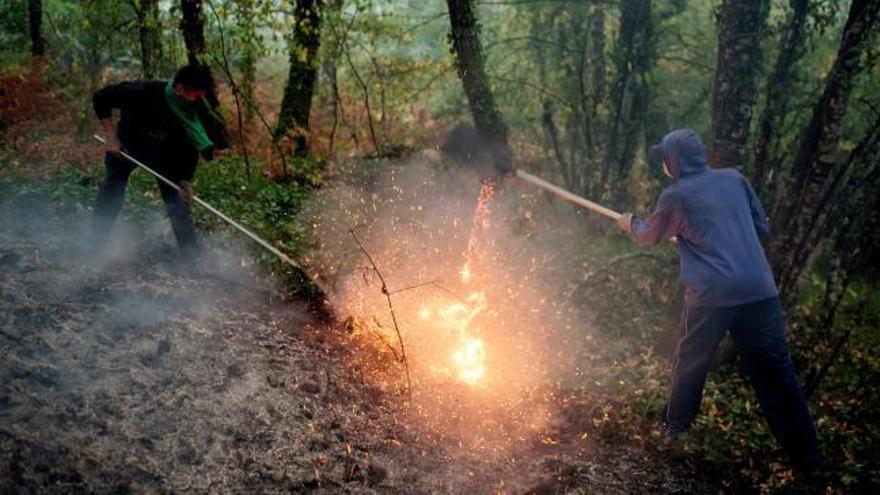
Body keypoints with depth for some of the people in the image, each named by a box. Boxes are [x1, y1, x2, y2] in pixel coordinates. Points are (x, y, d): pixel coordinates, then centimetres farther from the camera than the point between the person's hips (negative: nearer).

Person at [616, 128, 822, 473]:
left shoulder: (676, 196, 0)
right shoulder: (734, 179, 10)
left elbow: (650, 237, 17)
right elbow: (762, 228, 17)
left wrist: (630, 224, 37)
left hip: (711, 294, -3)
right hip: (759, 290, 3)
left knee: (691, 360, 19)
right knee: (775, 370, 7)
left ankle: (675, 422, 37)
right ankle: (806, 454, 11)